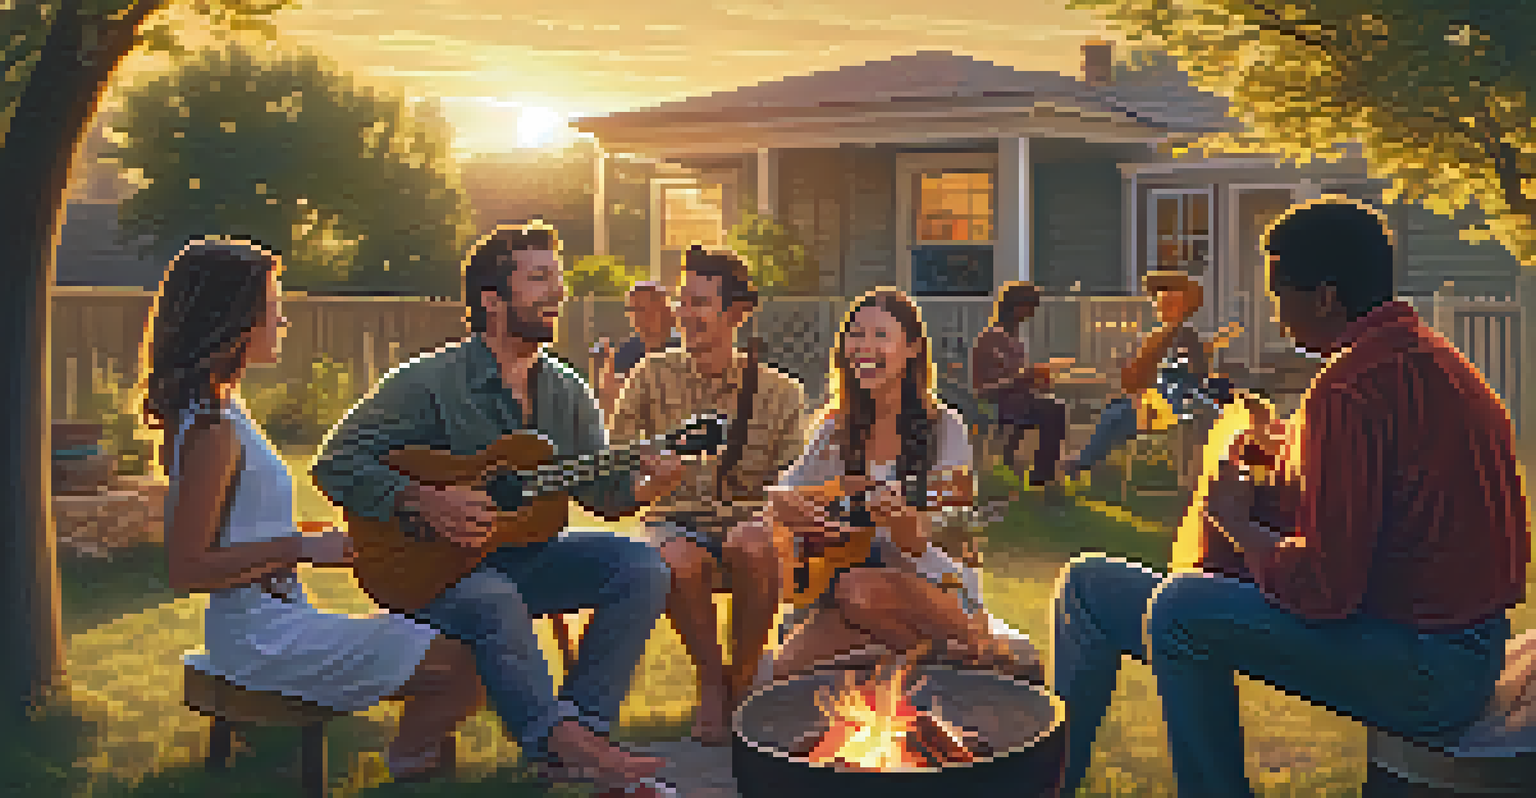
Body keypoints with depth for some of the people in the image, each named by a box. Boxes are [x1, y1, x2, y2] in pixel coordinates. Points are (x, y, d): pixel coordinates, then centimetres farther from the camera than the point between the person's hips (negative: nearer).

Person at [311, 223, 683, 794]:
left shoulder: (566, 392, 9)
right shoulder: (430, 382, -10)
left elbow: (600, 489, 8)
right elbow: (336, 465, -12)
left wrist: (639, 484, -15)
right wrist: (422, 502, -26)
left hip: (528, 555, 6)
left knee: (641, 568, -16)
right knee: (495, 603, -39)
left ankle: (582, 726, -19)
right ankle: (561, 743, -30)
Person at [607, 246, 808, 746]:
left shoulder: (778, 391, 4)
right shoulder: (654, 377, 5)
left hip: (746, 520, 0)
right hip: (674, 521, 0)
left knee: (753, 550, -35)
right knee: (681, 562, -35)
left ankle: (744, 677, -10)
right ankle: (711, 681, -9)